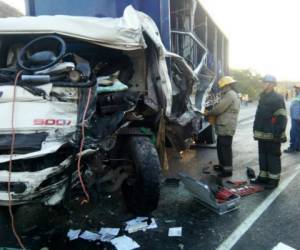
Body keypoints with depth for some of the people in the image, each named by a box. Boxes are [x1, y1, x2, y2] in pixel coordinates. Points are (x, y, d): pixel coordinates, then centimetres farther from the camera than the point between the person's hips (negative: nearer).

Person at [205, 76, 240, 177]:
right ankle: (223, 165, 30)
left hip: (226, 127, -11)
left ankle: (228, 170, 2)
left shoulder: (230, 94, -14)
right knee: (221, 147, 18)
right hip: (225, 127, 11)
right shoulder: (232, 94, 21)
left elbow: (219, 108, -19)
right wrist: (211, 113, 14)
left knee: (225, 148, -5)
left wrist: (208, 113, -3)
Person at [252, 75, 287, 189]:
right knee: (262, 156, 14)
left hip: (272, 135, -8)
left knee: (273, 157, 1)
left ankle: (274, 179, 12)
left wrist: (278, 133, -20)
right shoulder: (263, 97, 15)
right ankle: (263, 176, 25)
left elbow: (282, 118, -16)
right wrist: (256, 130, 18)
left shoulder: (278, 98, -10)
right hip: (262, 134, 8)